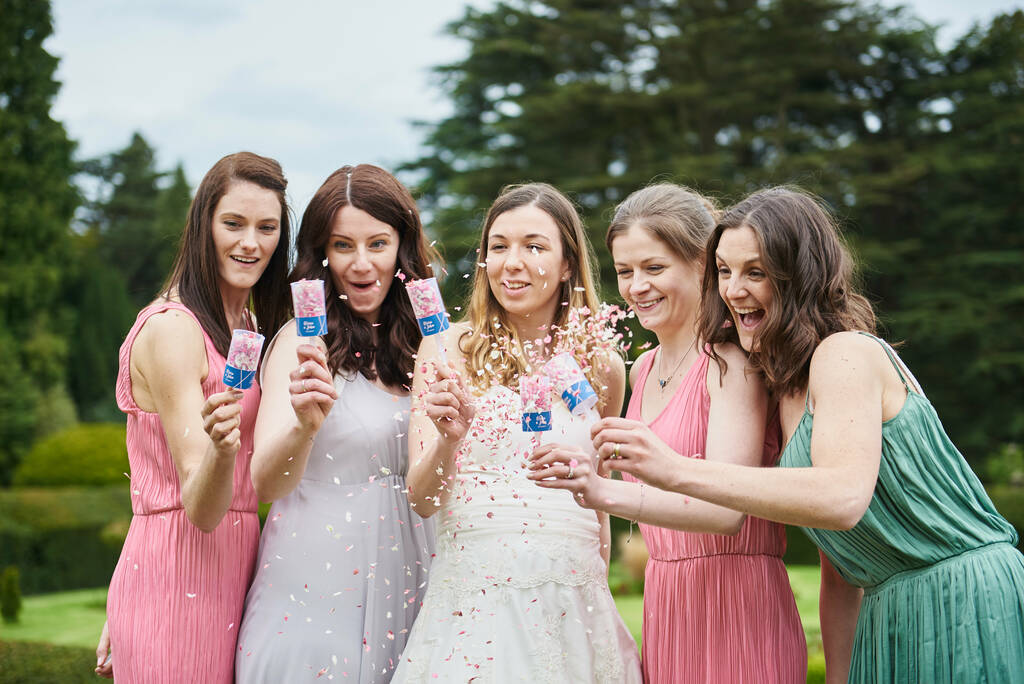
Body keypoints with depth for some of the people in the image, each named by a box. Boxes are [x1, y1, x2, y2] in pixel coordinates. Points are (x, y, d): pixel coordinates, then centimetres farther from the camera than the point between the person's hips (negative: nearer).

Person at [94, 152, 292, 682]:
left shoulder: (248, 328, 11)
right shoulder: (171, 329, -13)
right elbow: (201, 508, -17)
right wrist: (220, 450, -38)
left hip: (233, 574, 8)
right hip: (177, 587, -8)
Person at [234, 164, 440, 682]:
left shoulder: (416, 341, 7)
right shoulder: (304, 342, -9)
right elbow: (266, 484, -22)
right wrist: (305, 425, -40)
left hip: (403, 591, 5)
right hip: (316, 590, -5)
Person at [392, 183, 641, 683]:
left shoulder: (601, 366, 7)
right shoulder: (446, 351, 0)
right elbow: (421, 499, -5)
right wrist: (448, 439, -22)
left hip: (573, 600, 2)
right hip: (473, 597, -2)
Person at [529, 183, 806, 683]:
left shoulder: (732, 357, -12)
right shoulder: (643, 369, 11)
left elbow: (727, 508, -24)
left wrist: (606, 493, -36)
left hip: (735, 608, -7)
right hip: (662, 605, 7)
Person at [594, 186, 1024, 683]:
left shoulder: (848, 353, -13)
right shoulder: (785, 389, 14)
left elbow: (843, 499, -32)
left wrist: (676, 471, -34)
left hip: (964, 601, -8)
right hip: (889, 620, 8)